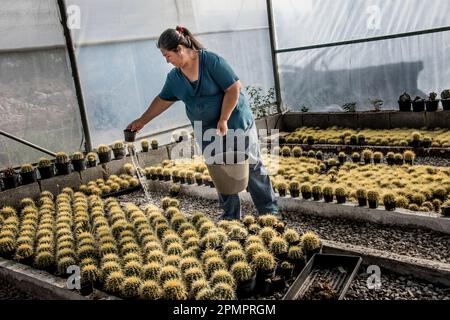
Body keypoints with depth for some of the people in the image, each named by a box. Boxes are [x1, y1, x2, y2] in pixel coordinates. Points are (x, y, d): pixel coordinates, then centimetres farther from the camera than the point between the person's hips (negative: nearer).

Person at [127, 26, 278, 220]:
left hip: (235, 122, -5)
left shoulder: (212, 61, -17)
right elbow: (162, 100, 14)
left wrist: (223, 120, -20)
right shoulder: (174, 77, 1)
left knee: (252, 167, 2)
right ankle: (230, 215, 21)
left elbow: (234, 88, -18)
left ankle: (269, 210, 15)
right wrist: (142, 121, 17)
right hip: (207, 131, 5)